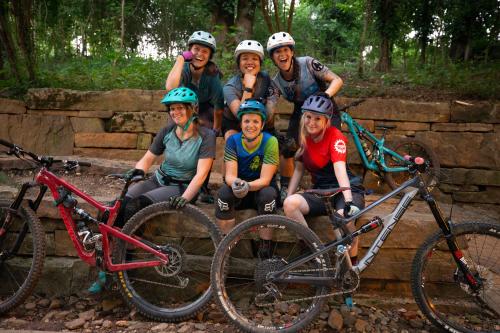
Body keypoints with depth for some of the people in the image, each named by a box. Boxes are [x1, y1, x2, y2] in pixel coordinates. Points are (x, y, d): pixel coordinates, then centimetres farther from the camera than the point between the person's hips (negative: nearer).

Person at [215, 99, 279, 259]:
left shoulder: (270, 142, -17)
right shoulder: (233, 141, -10)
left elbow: (265, 179, -22)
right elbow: (229, 175, -16)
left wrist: (248, 186, -43)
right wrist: (235, 183, -41)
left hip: (261, 189, -1)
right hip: (239, 192, 2)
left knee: (268, 194, -33)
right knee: (224, 192, -28)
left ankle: (265, 247, -17)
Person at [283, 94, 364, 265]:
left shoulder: (335, 136, -13)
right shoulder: (304, 137, 3)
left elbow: (340, 169, -28)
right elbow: (299, 169, 9)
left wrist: (349, 202, -39)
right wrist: (288, 196, -2)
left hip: (347, 190, -4)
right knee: (290, 204, -25)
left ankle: (353, 265, -9)